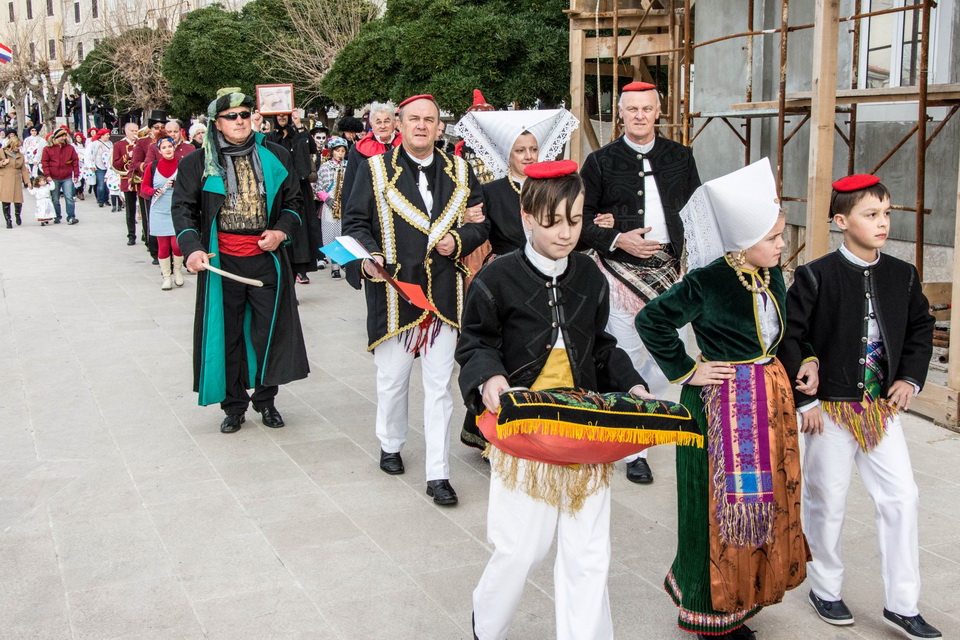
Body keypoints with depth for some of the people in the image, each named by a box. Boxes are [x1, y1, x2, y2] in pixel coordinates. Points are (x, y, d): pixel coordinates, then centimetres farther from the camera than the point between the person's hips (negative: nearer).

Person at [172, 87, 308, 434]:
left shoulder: (275, 156, 6)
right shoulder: (198, 163, 1)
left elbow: (293, 202, 12)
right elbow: (183, 208, -1)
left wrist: (281, 231, -6)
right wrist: (192, 248, -17)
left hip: (266, 259, 1)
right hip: (222, 262, -1)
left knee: (270, 331, 4)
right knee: (227, 334, 7)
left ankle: (265, 399, 22)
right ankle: (233, 405, 21)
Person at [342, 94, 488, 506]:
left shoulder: (459, 172, 9)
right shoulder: (375, 169, 1)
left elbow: (481, 222, 13)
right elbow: (355, 221, 0)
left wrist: (459, 240, -7)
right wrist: (370, 255, -18)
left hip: (444, 296, 2)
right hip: (394, 293, -1)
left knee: (439, 386, 3)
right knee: (392, 380, 11)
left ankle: (437, 474, 9)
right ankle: (391, 445, 38)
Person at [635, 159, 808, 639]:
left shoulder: (772, 277, 5)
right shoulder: (707, 282, -18)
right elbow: (650, 320, -16)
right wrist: (686, 371, -13)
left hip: (770, 397, 8)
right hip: (722, 401, -8)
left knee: (765, 499, 15)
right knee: (722, 503, 2)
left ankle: (742, 595, 33)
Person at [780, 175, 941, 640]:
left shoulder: (902, 276, 2)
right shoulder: (815, 277, -12)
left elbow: (921, 328, 15)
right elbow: (788, 339, -10)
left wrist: (911, 378, 2)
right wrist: (805, 400, -11)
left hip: (883, 407, 5)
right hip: (831, 409, -4)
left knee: (902, 498, 4)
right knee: (827, 502, 7)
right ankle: (825, 588, 29)